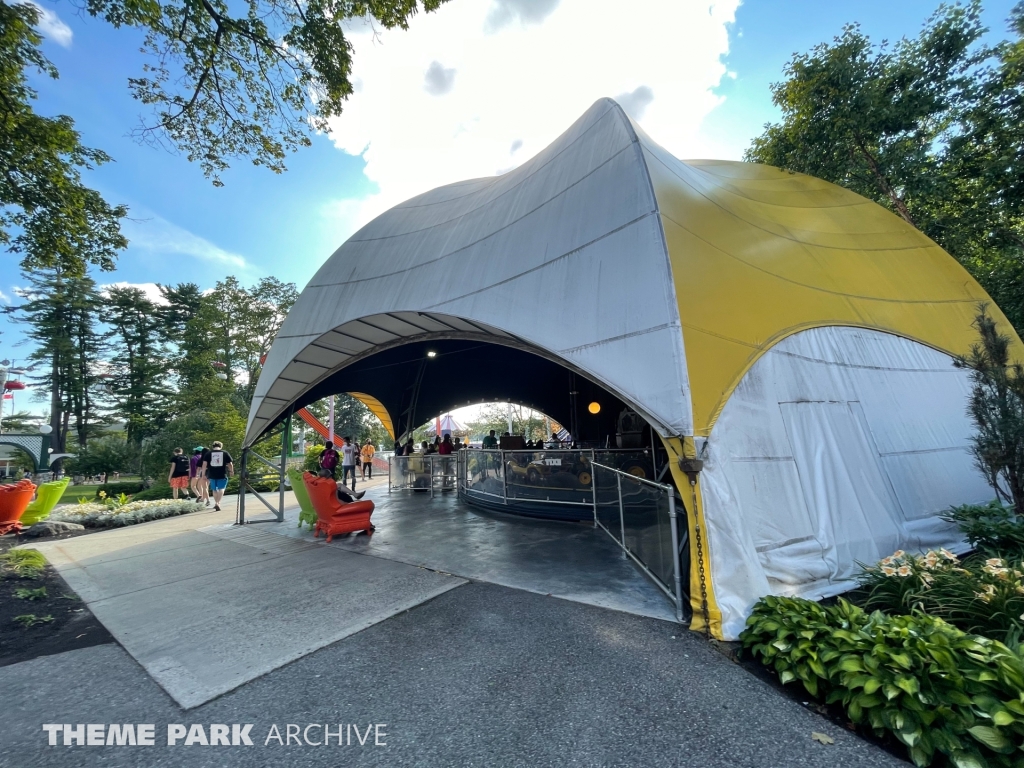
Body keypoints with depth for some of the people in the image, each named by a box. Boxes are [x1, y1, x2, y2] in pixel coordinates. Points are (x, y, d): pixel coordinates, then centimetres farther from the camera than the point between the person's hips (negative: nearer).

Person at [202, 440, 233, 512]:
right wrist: (231, 471, 21)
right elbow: (230, 464, 5)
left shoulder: (209, 453, 6)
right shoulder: (225, 453, 4)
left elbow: (204, 464, -2)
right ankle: (217, 503, -20)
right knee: (221, 489, -1)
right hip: (222, 475, -2)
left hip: (212, 475, 2)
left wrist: (203, 474, 6)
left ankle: (216, 503, 30)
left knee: (214, 489, 18)